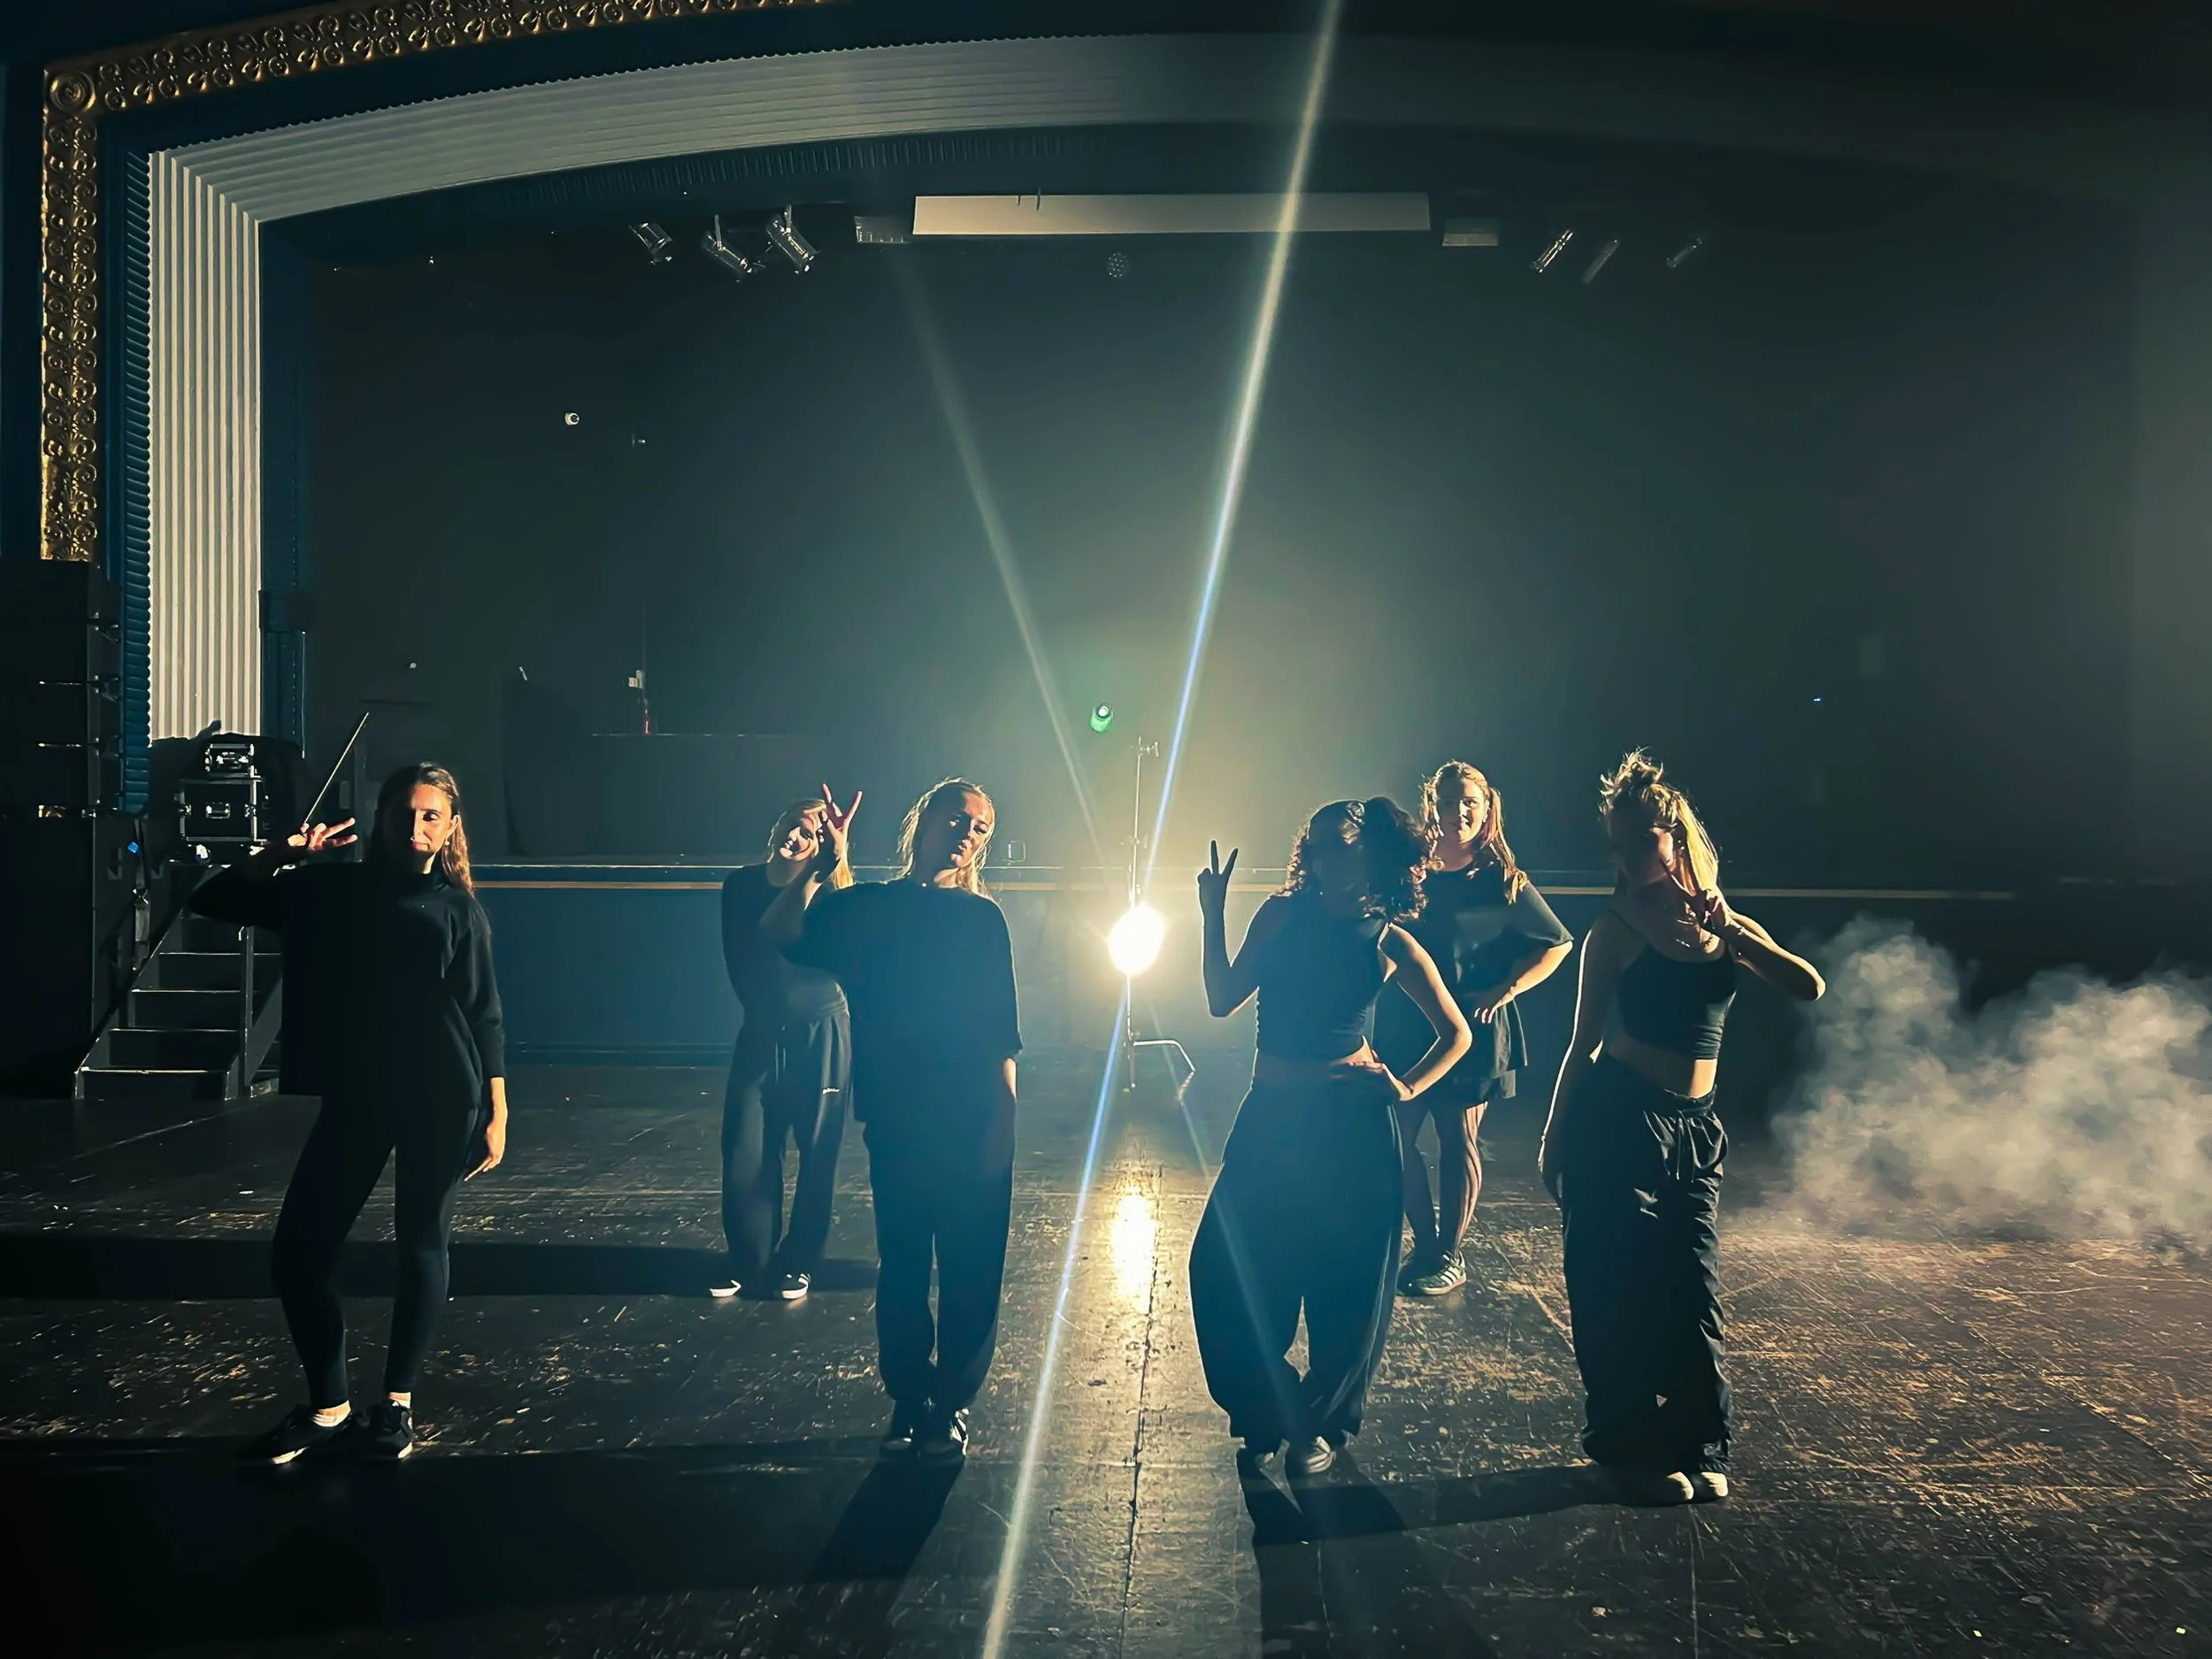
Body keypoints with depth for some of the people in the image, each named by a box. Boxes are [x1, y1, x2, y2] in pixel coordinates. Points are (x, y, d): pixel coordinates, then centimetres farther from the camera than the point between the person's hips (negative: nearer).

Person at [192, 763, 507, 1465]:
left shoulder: (457, 909, -1)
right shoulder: (332, 890, 5)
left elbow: (485, 1017, -1)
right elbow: (213, 901, 8)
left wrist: (496, 1113, -5)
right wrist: (279, 855, -7)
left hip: (441, 1103, -3)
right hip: (353, 1099, 3)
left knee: (422, 1244, 7)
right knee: (298, 1251, 3)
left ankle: (396, 1402, 24)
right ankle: (328, 1406, 21)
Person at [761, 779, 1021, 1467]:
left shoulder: (981, 919, 2)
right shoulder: (866, 907, 4)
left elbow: (1001, 1037, 0)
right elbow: (776, 933, -8)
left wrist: (1002, 1125, -7)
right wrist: (823, 864, -13)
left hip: (974, 1127, 0)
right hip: (897, 1123, 1)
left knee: (969, 1271, 4)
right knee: (902, 1267, 9)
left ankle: (951, 1405, 19)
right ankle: (908, 1401, 24)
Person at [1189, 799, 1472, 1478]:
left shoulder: (1389, 944, -3)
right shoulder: (1282, 914, 2)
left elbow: (1456, 1033, 8)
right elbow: (1223, 1000, 1)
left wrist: (1408, 1087, -3)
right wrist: (1214, 917, -4)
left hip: (1351, 1124, -3)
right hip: (1271, 1117, 3)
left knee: (1346, 1285, 6)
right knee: (1226, 1271, 0)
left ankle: (1319, 1422, 29)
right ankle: (1272, 1412, 22)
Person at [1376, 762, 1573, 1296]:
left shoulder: (1503, 883, -2)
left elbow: (1558, 943, 5)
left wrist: (1507, 990, -6)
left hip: (1468, 1031, -3)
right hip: (1402, 1028, 3)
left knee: (1458, 1142, 4)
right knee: (1397, 1139, 2)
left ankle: (1449, 1257, 16)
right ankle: (1424, 1248, 18)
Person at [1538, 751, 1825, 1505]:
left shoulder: (1731, 928, 9)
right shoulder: (1618, 930, -2)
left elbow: (1809, 987, -5)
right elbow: (1585, 1042, 2)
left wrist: (1733, 932, -11)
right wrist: (1553, 1139, 5)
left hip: (1692, 1128, 4)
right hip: (1615, 1120, -4)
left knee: (1695, 1287, 5)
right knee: (1622, 1288, 0)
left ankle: (1698, 1447, 19)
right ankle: (1632, 1449, 15)